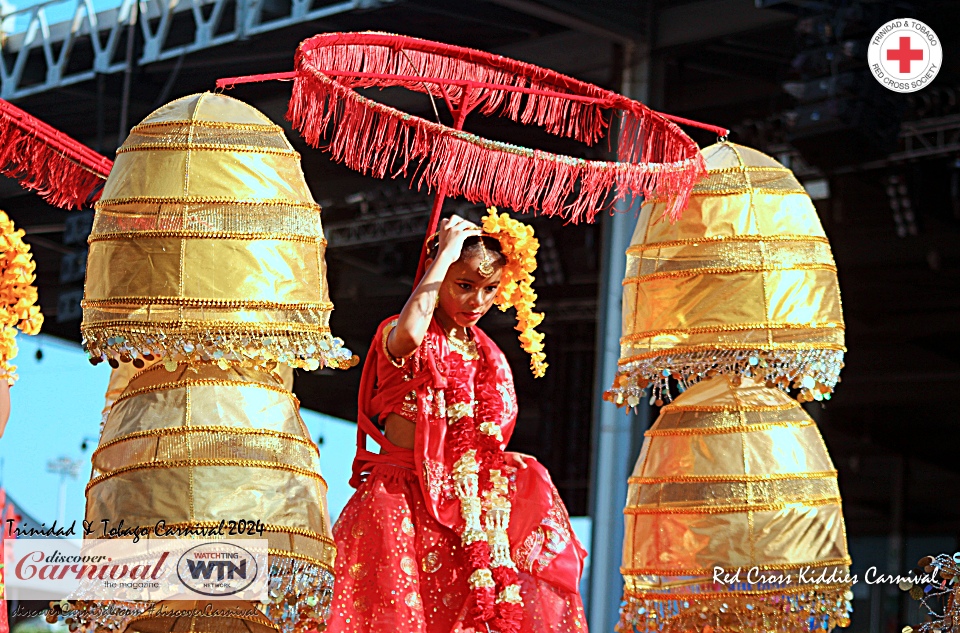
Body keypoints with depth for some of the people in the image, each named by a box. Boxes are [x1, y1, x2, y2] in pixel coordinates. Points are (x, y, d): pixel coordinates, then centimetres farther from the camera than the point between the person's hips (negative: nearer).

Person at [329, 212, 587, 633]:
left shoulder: (486, 355, 13)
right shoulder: (398, 339, -6)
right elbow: (409, 333, -33)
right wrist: (445, 253, -21)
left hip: (461, 503, 5)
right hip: (401, 501, -5)